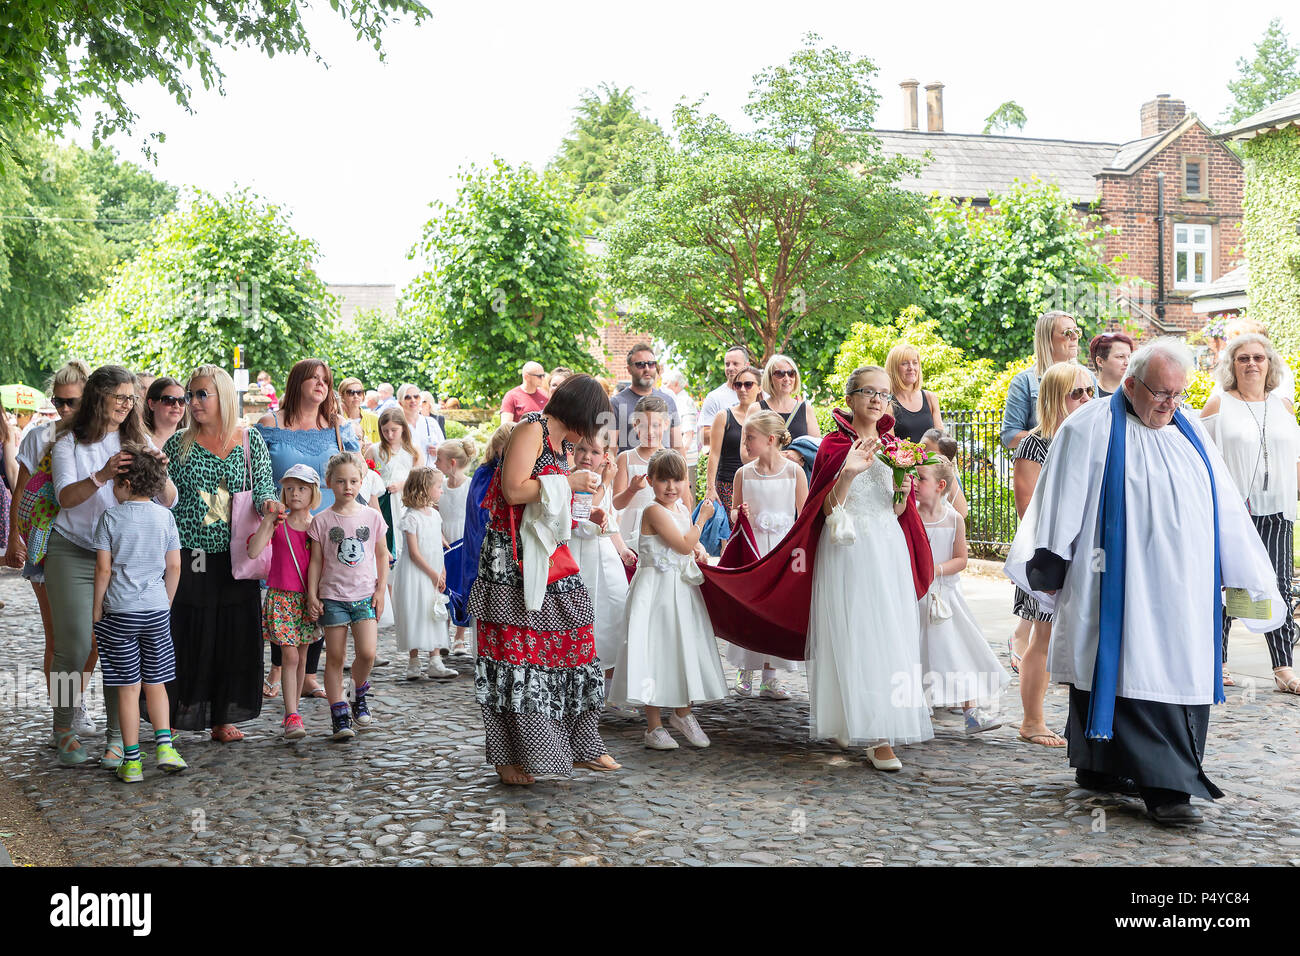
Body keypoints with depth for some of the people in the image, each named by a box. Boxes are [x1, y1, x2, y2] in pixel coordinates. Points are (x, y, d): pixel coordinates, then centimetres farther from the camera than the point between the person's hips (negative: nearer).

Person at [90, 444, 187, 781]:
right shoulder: (165, 516, 2)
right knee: (155, 683, 13)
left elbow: (103, 568, -8)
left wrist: (97, 608, 3)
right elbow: (174, 567, 3)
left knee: (128, 687, 2)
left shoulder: (111, 518, -6)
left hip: (119, 611, -2)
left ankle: (132, 762, 5)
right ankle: (164, 746, 2)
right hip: (157, 609, 2)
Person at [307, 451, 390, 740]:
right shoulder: (321, 521, 0)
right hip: (332, 596, -1)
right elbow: (316, 561, 3)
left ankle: (360, 695, 17)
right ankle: (339, 715, 8)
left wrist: (381, 589, 5)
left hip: (365, 595, 1)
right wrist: (312, 595, -2)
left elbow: (382, 555, 11)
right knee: (334, 657, 1)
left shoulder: (372, 516, 4)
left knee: (367, 653, -12)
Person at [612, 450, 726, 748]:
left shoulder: (682, 509, 10)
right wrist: (703, 518, -9)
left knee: (685, 649, 14)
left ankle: (682, 713, 32)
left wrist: (698, 550, 7)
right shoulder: (654, 511, -16)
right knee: (654, 651, -3)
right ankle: (654, 726, 7)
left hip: (682, 589, 8)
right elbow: (684, 545, -19)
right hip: (657, 590, -8)